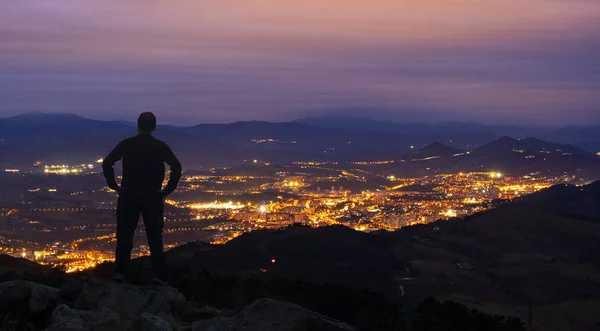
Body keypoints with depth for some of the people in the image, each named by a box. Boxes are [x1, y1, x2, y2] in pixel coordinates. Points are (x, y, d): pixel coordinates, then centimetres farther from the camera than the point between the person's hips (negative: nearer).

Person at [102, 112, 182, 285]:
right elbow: (177, 167, -9)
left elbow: (107, 163, -7)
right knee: (155, 238, 6)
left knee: (124, 236, 6)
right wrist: (168, 189, -2)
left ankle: (120, 273, -2)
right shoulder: (160, 146, -1)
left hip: (128, 196, 0)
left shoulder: (126, 144, -1)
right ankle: (158, 275, 0)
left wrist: (114, 185, 1)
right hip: (153, 197, 0)